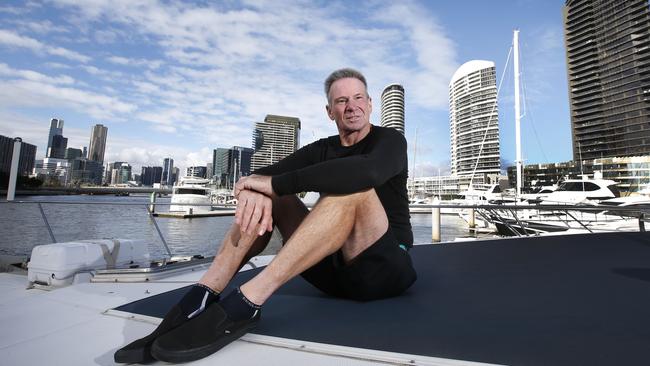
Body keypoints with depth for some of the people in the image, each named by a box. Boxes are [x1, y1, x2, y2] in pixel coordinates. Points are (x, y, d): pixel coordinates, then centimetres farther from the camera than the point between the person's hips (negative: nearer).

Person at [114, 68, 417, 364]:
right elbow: (262, 176, -4)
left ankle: (245, 304, -34)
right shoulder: (322, 149, 11)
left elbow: (367, 171, -30)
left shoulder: (390, 140, -3)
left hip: (385, 267, -4)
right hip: (335, 268, 4)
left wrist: (274, 183, -27)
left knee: (354, 186, -30)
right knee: (268, 195, -7)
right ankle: (202, 296, -23)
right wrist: (254, 190, -29)